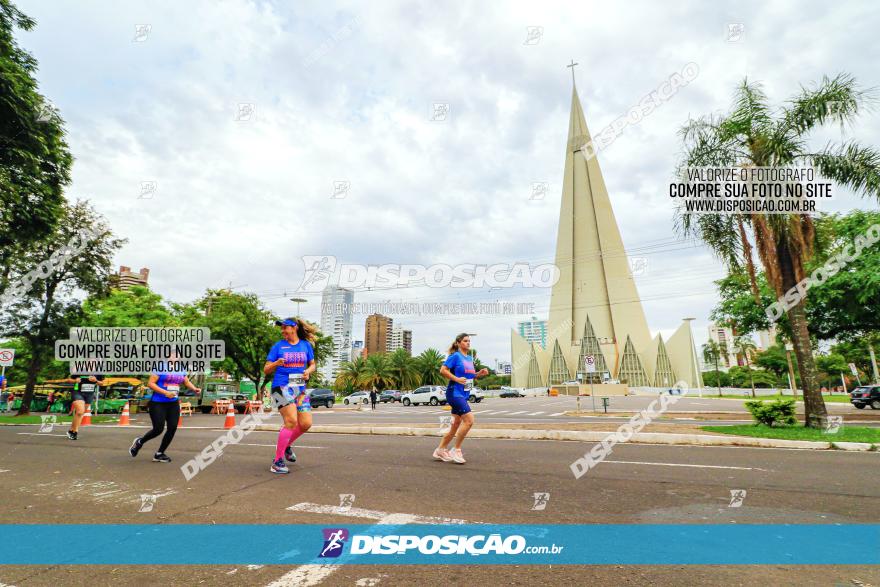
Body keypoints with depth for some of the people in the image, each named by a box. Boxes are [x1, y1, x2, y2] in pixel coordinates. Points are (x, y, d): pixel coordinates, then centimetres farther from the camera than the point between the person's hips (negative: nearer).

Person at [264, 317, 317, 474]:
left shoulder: (306, 345, 8)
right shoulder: (278, 346, 2)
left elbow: (312, 364, 18)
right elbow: (266, 370, 3)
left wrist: (308, 371, -4)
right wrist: (276, 363, -17)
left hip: (300, 388, 4)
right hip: (281, 387, -4)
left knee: (306, 424, -2)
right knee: (291, 421, -18)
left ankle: (287, 445, 28)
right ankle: (277, 461, -4)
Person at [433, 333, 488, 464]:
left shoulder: (469, 358, 15)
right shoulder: (455, 356, -9)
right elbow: (443, 370, -13)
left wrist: (479, 373, 6)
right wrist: (457, 379, -20)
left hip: (463, 395, 9)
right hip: (454, 393, -9)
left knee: (456, 424, 12)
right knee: (469, 419, -17)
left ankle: (440, 450, 24)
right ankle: (456, 450, -4)